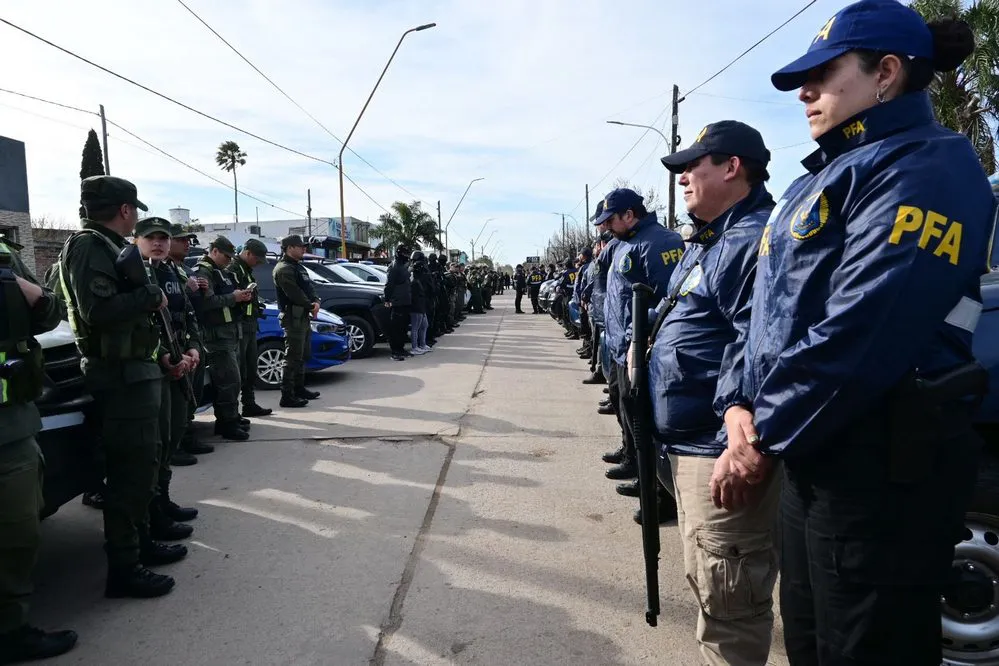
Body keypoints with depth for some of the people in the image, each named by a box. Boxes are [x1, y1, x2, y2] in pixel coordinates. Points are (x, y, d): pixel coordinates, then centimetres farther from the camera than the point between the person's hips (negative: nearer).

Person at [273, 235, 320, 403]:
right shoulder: (283, 269, -12)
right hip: (293, 318, -10)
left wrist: (316, 302, -4)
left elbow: (310, 287, 15)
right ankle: (287, 396, -7)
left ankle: (299, 389, 28)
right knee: (293, 358, -9)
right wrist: (311, 307, -10)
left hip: (304, 317, 10)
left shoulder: (298, 267, 19)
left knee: (302, 355, 17)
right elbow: (295, 294, -20)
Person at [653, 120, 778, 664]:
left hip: (721, 451, -11)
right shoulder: (708, 240, 18)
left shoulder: (754, 240, -18)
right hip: (689, 443, 11)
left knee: (728, 599, 3)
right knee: (707, 582, 25)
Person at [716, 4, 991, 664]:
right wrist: (741, 404, -1)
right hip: (812, 452, 9)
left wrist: (765, 439, -16)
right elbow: (772, 309, 14)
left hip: (883, 465, -9)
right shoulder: (821, 180, 16)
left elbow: (859, 332, -24)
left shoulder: (927, 166, -13)